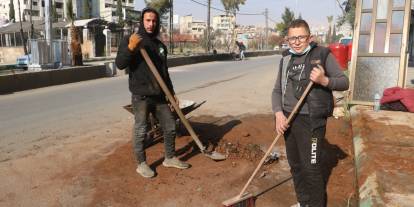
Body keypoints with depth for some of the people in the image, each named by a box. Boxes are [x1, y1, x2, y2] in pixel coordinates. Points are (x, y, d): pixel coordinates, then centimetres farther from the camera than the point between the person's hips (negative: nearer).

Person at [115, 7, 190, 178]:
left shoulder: (160, 45, 13)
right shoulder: (130, 40, -4)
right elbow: (120, 64, -15)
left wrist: (172, 92, 18)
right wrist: (130, 47, -30)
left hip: (159, 96, 6)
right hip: (141, 96, -6)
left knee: (170, 127, 11)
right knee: (140, 131, 3)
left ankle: (170, 158, 28)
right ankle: (141, 164, 19)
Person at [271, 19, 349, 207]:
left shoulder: (322, 54, -5)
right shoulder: (285, 59, 9)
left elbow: (344, 82, -4)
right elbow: (277, 90, 9)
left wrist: (324, 80, -24)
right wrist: (279, 114, -6)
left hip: (310, 121, -5)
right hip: (288, 119, 6)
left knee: (311, 167, -1)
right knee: (295, 165, 16)